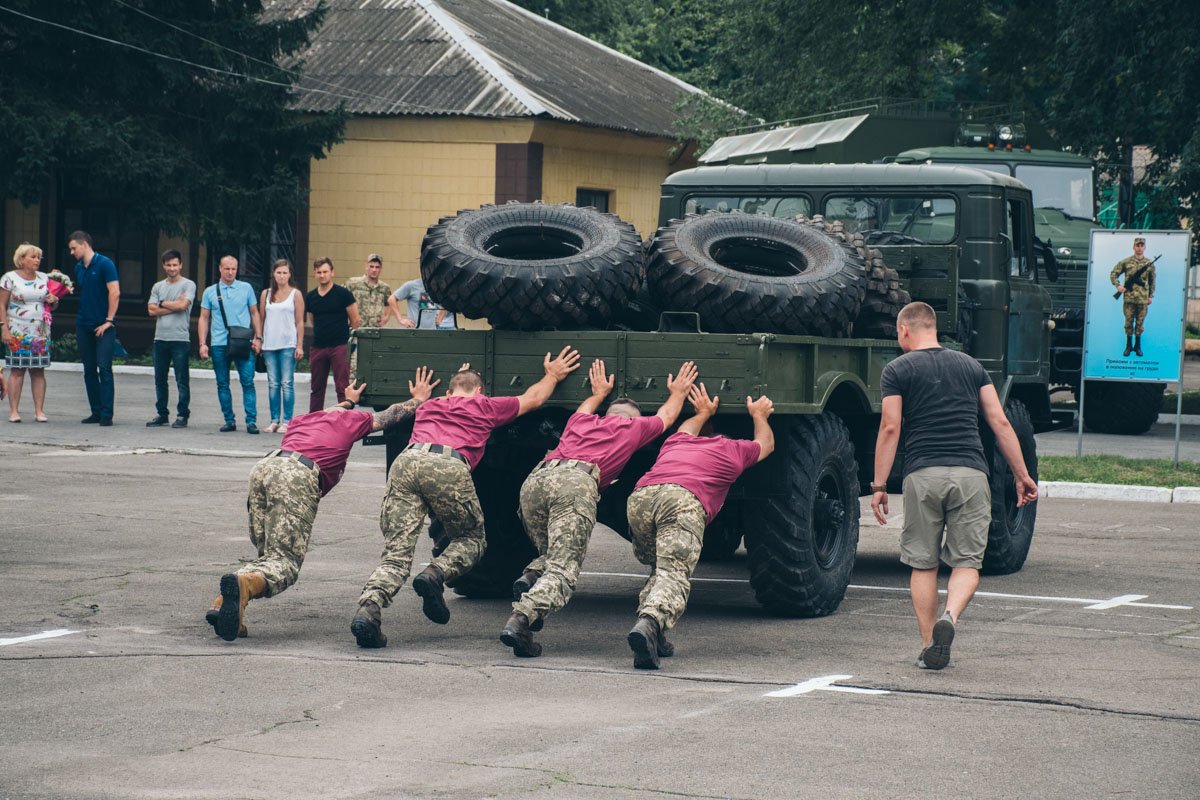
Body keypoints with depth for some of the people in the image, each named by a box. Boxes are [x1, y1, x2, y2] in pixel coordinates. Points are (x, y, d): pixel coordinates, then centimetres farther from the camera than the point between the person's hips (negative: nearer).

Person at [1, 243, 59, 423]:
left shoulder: (44, 278, 13)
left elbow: (51, 304, 22)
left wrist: (53, 300, -1)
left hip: (41, 332, 4)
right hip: (17, 332, -4)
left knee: (39, 371, 0)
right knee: (17, 370, -6)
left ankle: (39, 411, 1)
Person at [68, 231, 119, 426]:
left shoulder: (105, 264, -9)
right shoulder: (79, 268, 12)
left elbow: (115, 293, -13)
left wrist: (108, 321, -15)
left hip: (103, 326, -7)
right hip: (84, 326, 7)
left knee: (104, 369, -9)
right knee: (89, 370, 7)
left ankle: (106, 414, -9)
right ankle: (96, 412, 13)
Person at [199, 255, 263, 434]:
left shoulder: (246, 288, 7)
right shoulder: (210, 292, 8)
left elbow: (254, 313, 11)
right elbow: (204, 319, 10)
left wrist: (258, 338, 3)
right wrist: (203, 343, 2)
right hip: (219, 345, 2)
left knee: (248, 382, -8)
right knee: (223, 384, 5)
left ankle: (251, 421, -8)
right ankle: (229, 420, 12)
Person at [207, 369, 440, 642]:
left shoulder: (300, 420, 38)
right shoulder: (353, 421, 25)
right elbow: (393, 414, 45)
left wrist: (349, 401, 85)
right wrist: (418, 399, 65)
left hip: (263, 466, 6)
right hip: (298, 475, -6)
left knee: (268, 556, 15)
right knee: (285, 562, -8)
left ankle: (224, 601, -10)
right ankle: (244, 585, -40)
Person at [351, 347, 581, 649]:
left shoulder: (427, 407, 38)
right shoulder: (484, 406, 28)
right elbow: (534, 399, 45)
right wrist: (552, 376, 63)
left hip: (406, 462, 3)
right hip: (449, 467, -3)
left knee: (396, 554, -2)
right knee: (471, 540, 19)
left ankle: (368, 608, -28)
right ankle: (435, 575, -10)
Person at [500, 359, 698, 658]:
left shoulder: (581, 421, 35)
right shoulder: (634, 427, 27)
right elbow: (666, 417, 49)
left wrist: (599, 393, 80)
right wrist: (678, 394, 67)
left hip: (535, 479, 5)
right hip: (576, 482, -5)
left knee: (551, 554, 25)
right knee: (563, 569, -12)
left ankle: (530, 578, -8)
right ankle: (520, 619, -35)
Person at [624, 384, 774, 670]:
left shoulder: (675, 443, 39)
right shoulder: (733, 450, 32)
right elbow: (765, 443, 56)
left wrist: (703, 413, 82)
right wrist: (759, 416, 72)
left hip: (640, 497, 4)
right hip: (684, 499, -4)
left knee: (661, 568, 23)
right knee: (674, 574, -16)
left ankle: (652, 634, 2)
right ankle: (649, 623, -45)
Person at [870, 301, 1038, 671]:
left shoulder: (897, 370, 6)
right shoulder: (970, 366, 16)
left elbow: (890, 428, -2)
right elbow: (1000, 423, 11)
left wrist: (878, 486, 0)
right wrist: (1022, 475, 16)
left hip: (922, 474, -2)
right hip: (971, 474, 2)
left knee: (922, 563, 9)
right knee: (967, 561, 5)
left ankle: (928, 647, 7)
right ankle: (949, 617, -22)